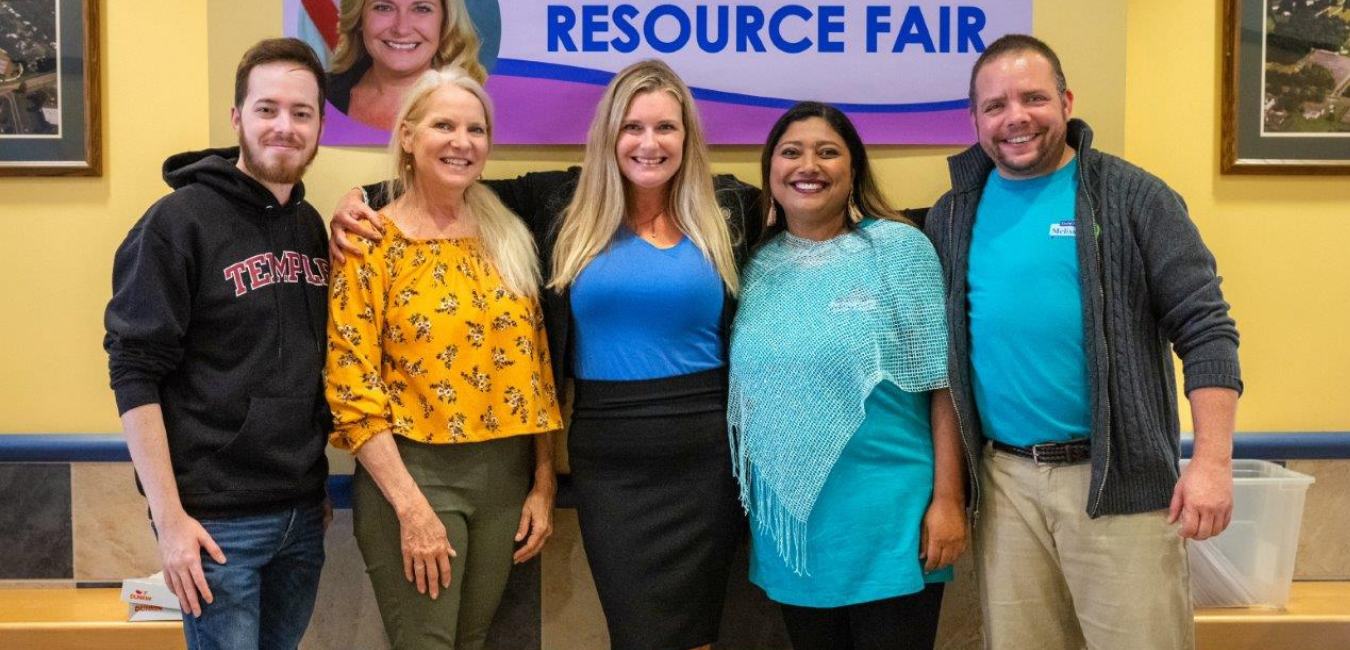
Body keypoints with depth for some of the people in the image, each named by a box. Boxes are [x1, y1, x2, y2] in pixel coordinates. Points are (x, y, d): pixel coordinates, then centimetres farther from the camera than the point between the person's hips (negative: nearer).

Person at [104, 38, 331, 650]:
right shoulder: (179, 222, -9)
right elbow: (135, 375, -13)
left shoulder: (312, 226, 9)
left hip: (303, 512, 6)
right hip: (217, 519, -6)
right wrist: (169, 517, -17)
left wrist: (317, 485, 11)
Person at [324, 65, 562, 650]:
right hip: (411, 473, -5)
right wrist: (411, 506, -16)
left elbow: (536, 365, 10)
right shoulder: (372, 243, -7)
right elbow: (352, 387, -11)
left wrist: (543, 483, 6)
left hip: (505, 475, 5)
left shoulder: (508, 239, 8)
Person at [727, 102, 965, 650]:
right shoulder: (758, 267, 7)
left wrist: (948, 500, -11)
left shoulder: (899, 247, -5)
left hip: (887, 522, -4)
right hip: (790, 525, 4)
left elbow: (944, 381, -7)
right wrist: (753, 511, 11)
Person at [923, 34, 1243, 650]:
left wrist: (1212, 460, -15)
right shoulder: (953, 215, 7)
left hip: (1116, 479, -3)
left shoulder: (1130, 197, -4)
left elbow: (1205, 329, -6)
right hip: (1003, 481, 4)